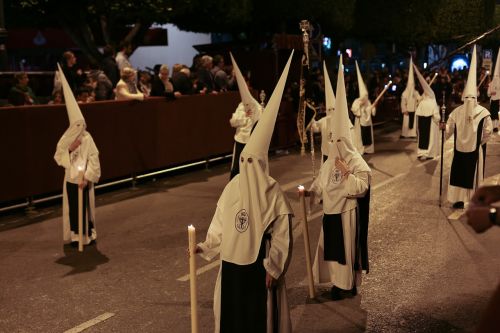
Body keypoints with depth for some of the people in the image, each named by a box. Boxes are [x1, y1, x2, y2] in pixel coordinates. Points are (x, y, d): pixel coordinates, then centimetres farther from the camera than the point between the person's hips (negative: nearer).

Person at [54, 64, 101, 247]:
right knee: (72, 207, 7)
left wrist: (87, 177, -16)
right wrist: (69, 149, -15)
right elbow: (58, 158, 1)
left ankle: (88, 234, 16)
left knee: (85, 206, 3)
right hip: (71, 179, 3)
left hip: (84, 179, -3)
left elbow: (93, 159, -12)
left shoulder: (87, 139, -9)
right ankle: (75, 235, 19)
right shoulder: (66, 140, 0)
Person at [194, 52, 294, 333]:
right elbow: (220, 224, 7)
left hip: (259, 264, -4)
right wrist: (206, 247, -2)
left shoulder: (273, 193, -13)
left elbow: (282, 235, -11)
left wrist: (273, 269, -11)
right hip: (232, 262, 5)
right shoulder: (233, 187, 0)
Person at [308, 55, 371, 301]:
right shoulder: (331, 160, 6)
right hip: (331, 211, 7)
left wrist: (347, 173, -29)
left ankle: (348, 283, 19)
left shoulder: (356, 162, -16)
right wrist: (309, 192, -2)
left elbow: (362, 188, -22)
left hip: (346, 212, -7)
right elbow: (321, 183, 12)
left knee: (347, 247, 5)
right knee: (331, 246, 14)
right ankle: (337, 281, 28)